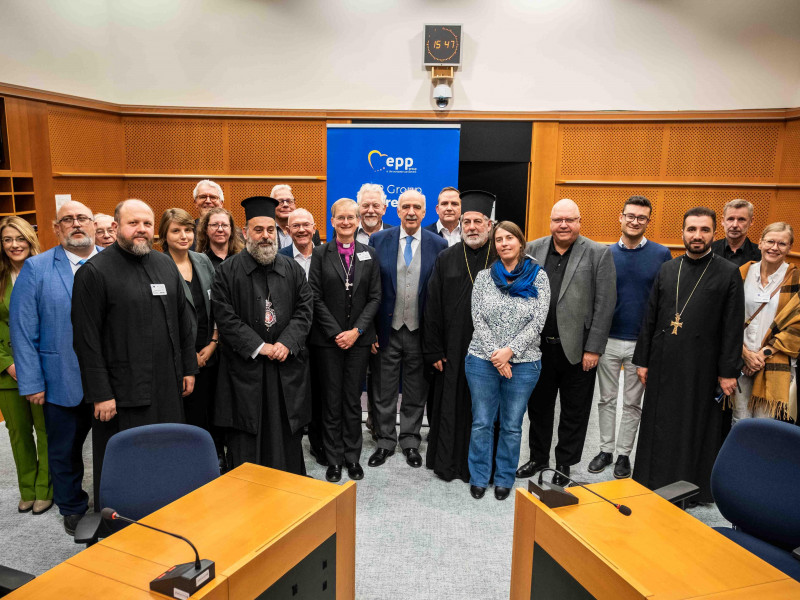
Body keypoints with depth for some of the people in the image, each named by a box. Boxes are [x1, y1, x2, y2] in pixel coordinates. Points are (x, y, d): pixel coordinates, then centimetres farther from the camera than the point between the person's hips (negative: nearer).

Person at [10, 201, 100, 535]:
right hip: (62, 382, 0)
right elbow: (23, 330, -4)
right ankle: (73, 510, 39)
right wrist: (32, 383, -8)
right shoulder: (36, 269, -2)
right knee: (65, 452, 17)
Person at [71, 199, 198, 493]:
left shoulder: (166, 265, 9)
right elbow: (86, 339, -11)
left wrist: (189, 368, 10)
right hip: (123, 392, -5)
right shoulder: (95, 271, -8)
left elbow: (184, 320, 14)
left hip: (169, 386, 5)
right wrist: (100, 394, -13)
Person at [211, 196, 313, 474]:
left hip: (286, 367, 3)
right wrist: (259, 347, -14)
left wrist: (287, 343, -12)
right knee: (246, 435, 5)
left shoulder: (293, 269, 7)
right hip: (245, 367, -2)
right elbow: (225, 316, -8)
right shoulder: (228, 271, -2)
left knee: (287, 435, 11)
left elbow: (305, 309, 3)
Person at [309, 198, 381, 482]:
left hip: (359, 338, 1)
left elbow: (375, 297, 2)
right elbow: (316, 298, -4)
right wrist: (335, 332, -11)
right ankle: (334, 460, 17)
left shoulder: (369, 254, 5)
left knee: (353, 400, 8)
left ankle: (353, 457, 20)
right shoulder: (321, 254, 0)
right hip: (329, 339, -1)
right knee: (332, 400, 5)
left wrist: (356, 330, -9)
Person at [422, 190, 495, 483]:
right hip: (453, 349, 1)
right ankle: (447, 462, 26)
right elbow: (433, 308, 2)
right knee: (450, 406, 9)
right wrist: (433, 350, -2)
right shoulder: (446, 260, 3)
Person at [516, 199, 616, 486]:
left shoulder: (599, 254, -5)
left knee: (574, 412, 11)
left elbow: (605, 304, -8)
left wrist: (593, 349, -11)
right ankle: (538, 457, 35)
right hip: (538, 347, 3)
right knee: (538, 406, 16)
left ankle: (564, 464, 29)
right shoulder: (532, 250, 4)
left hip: (577, 349, -3)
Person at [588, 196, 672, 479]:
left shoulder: (662, 254, -4)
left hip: (642, 342, -1)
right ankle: (606, 450, 26)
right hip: (608, 339, 1)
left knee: (632, 403, 11)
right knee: (607, 399, 12)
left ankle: (624, 454, 25)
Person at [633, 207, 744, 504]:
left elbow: (733, 328, -4)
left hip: (701, 367, -3)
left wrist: (728, 371, -7)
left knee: (696, 429, 8)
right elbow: (650, 319, 9)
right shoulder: (667, 270, 8)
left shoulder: (728, 273, -2)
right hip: (663, 365, 3)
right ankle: (654, 483, 26)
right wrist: (643, 360, 6)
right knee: (659, 428, 11)